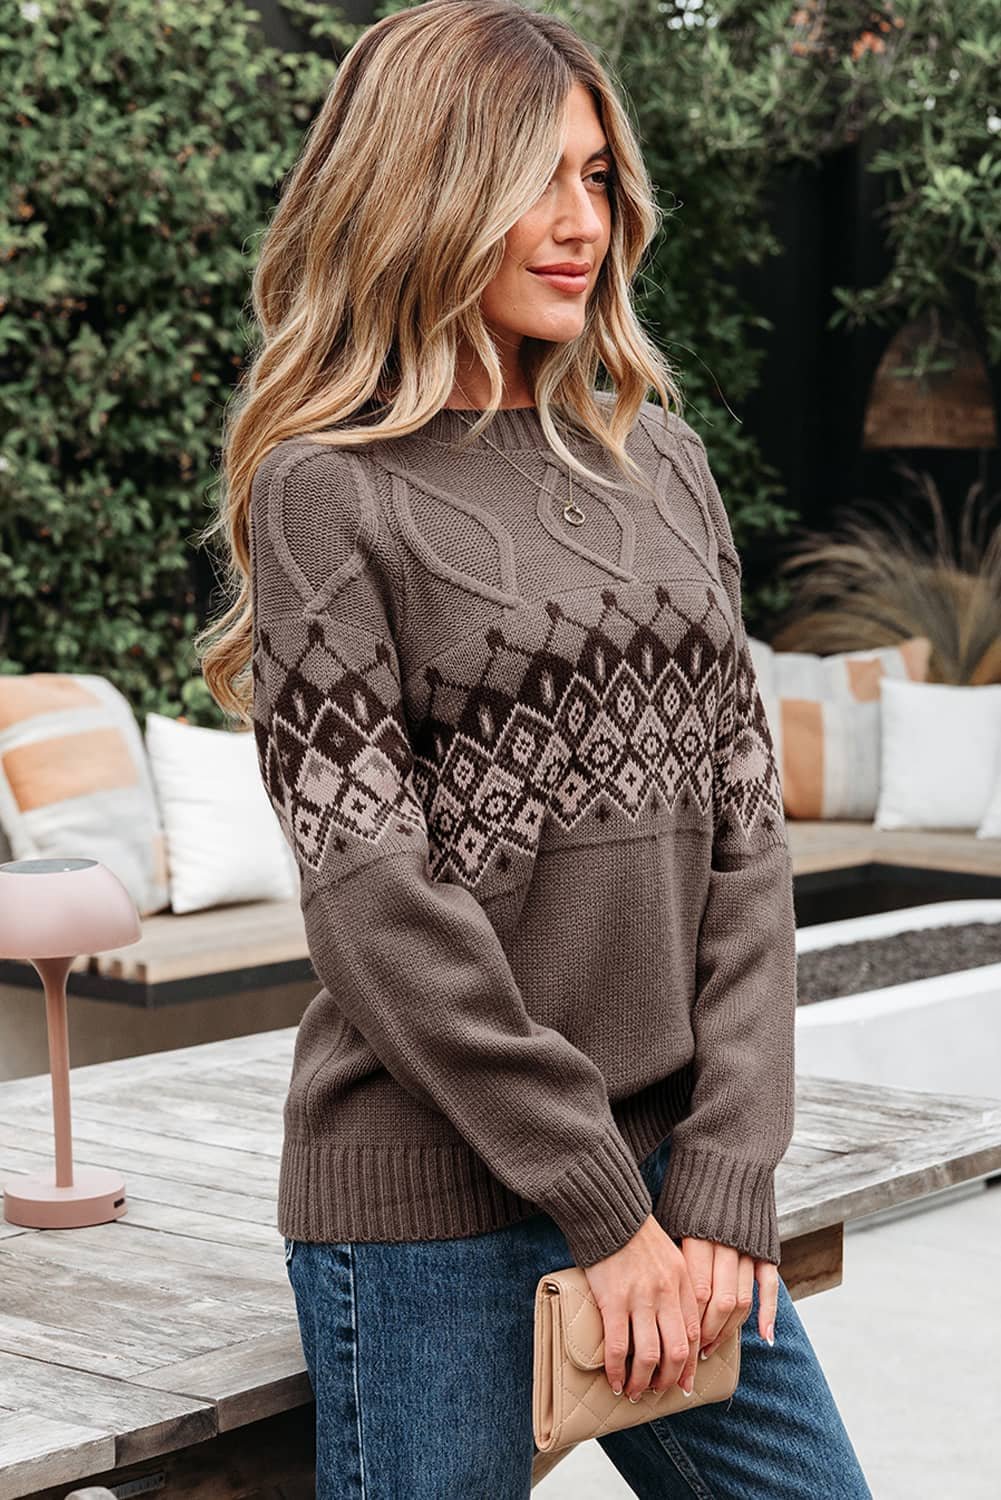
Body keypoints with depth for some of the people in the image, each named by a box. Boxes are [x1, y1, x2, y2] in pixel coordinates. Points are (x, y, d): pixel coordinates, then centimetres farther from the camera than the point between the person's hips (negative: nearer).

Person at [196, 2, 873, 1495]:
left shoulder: (662, 462, 10)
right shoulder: (326, 492, -6)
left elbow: (746, 828, 5)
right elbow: (374, 890, -12)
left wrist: (725, 1178, -4)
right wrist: (603, 1206, -13)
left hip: (669, 1168, 5)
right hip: (433, 1200, -5)